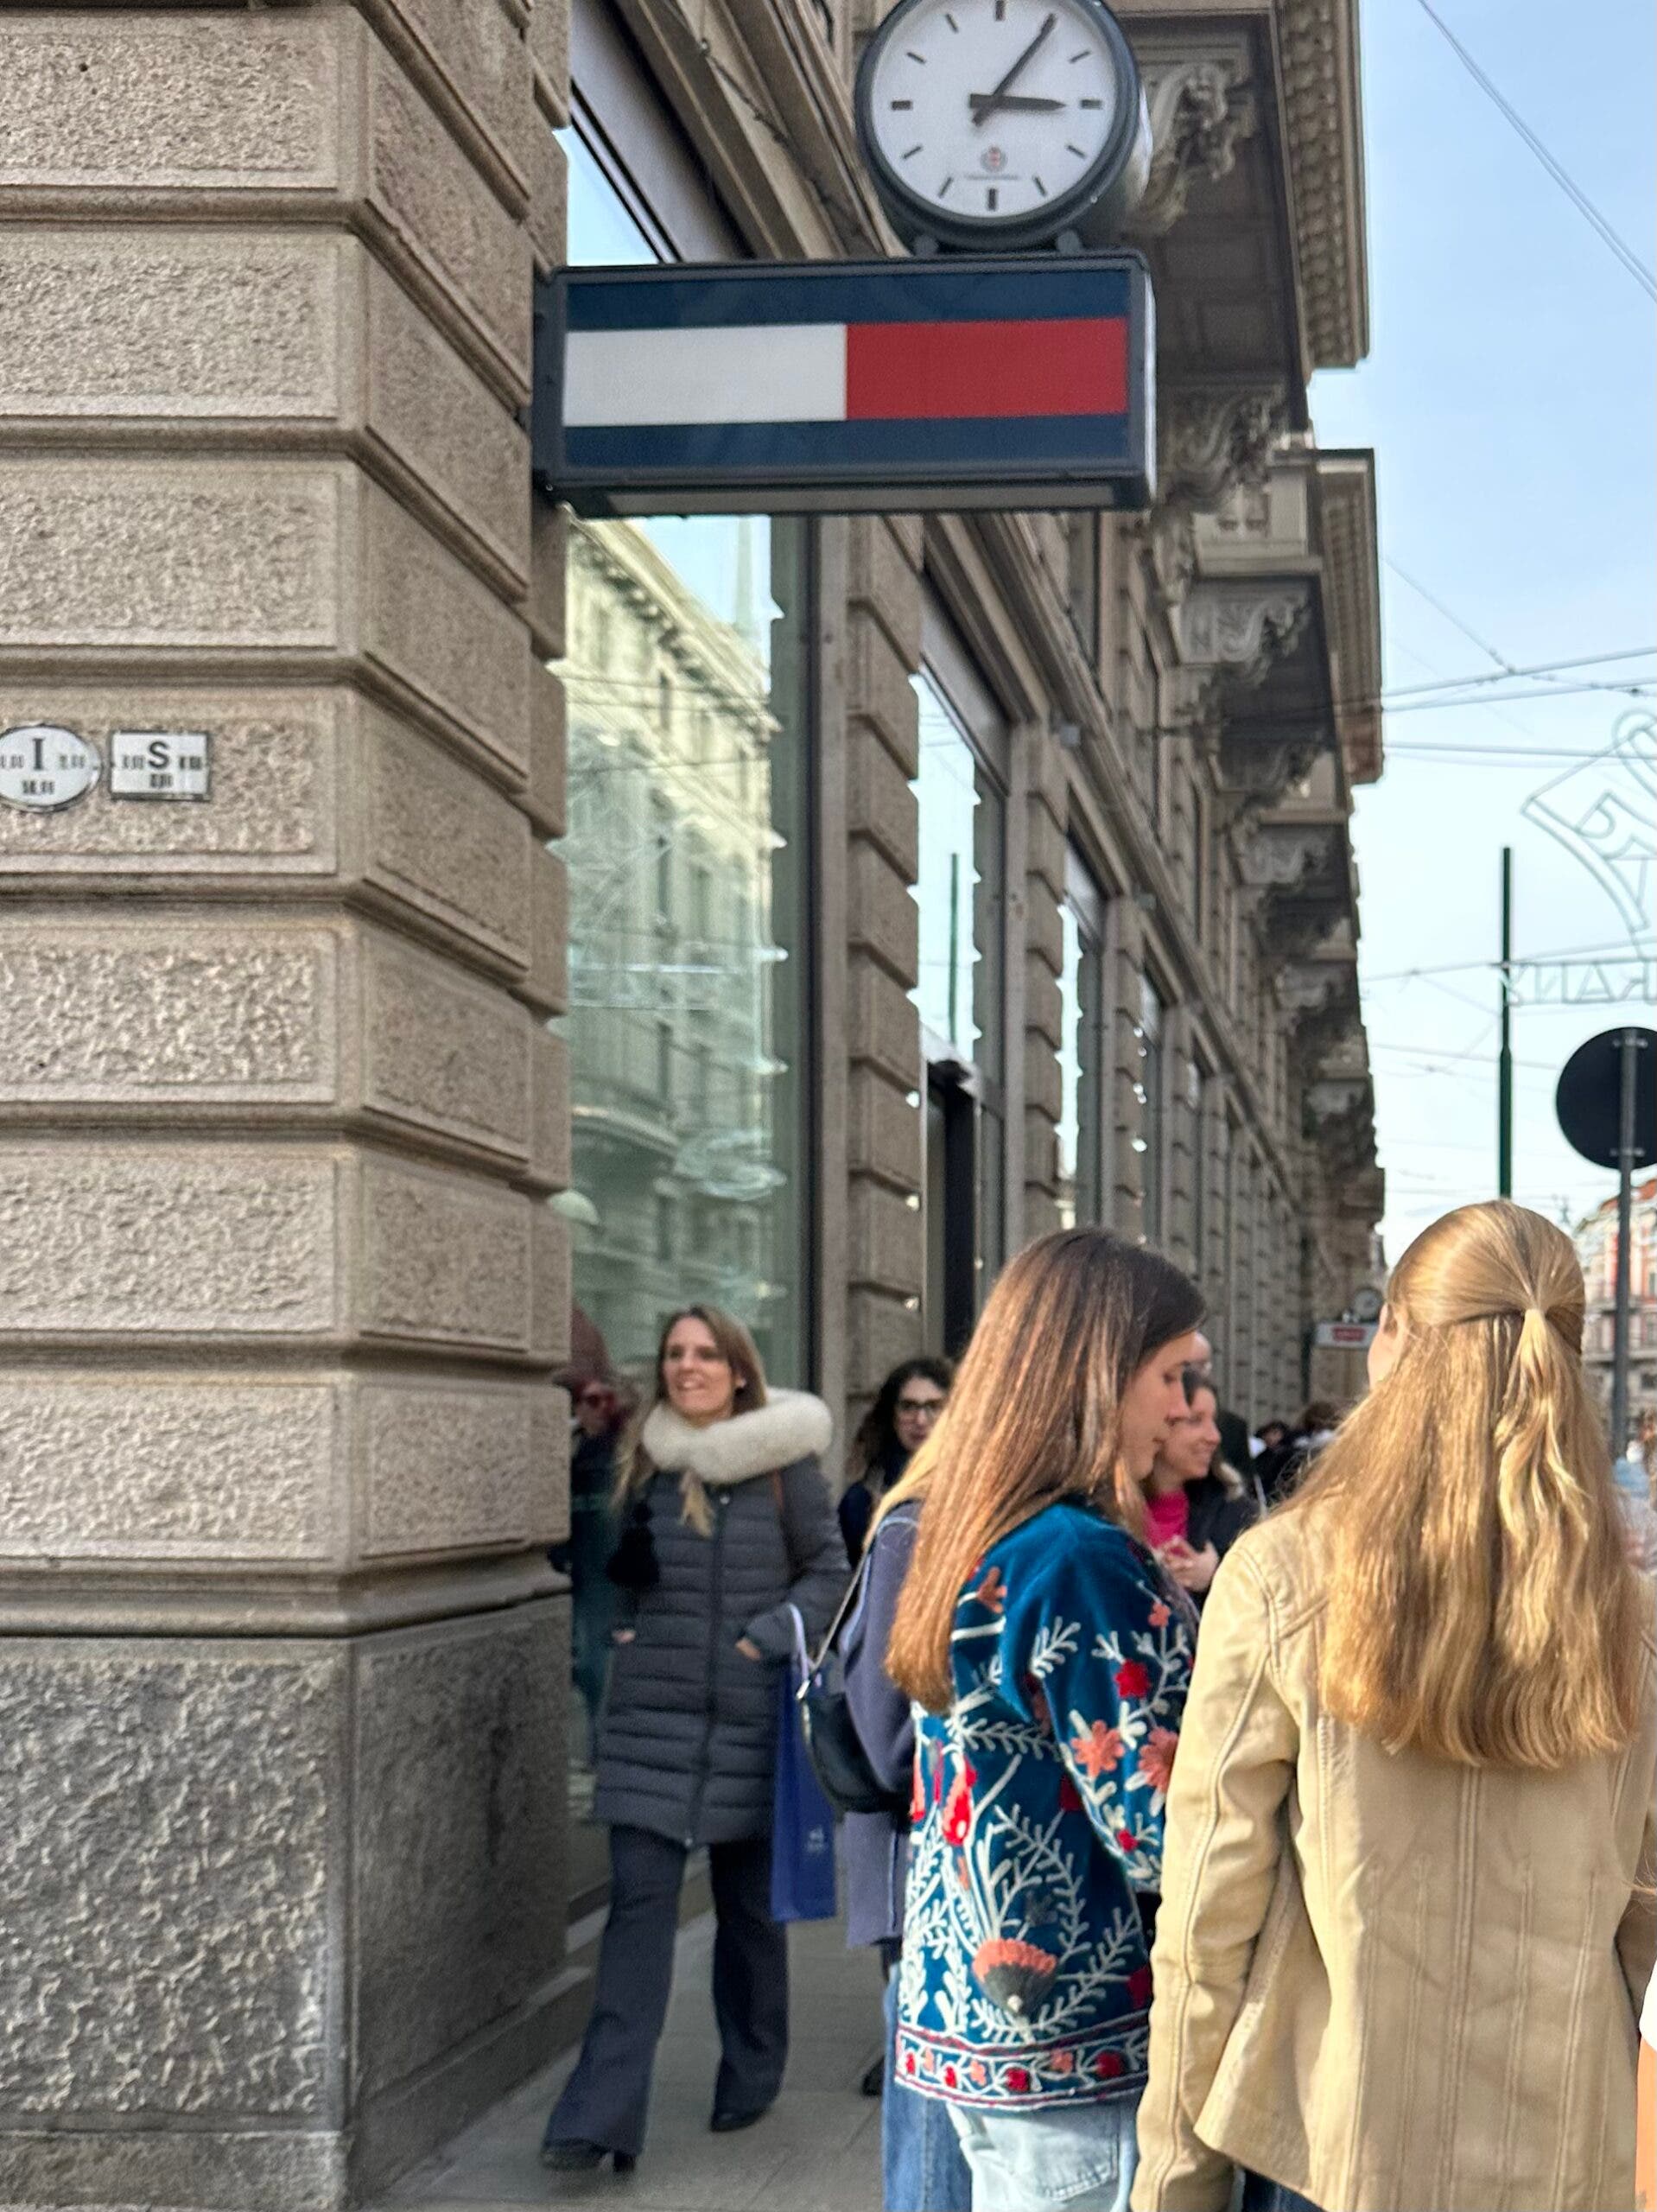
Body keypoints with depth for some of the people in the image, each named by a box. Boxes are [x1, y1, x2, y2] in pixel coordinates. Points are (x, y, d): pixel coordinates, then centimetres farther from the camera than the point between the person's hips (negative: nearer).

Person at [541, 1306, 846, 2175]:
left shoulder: (784, 1464, -2)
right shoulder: (646, 1462, 7)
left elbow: (829, 1571, 0)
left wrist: (765, 1640, -12)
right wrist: (627, 1627, 1)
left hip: (751, 1712, -2)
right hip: (653, 1711, 2)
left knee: (748, 1901, 11)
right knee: (639, 1900, -7)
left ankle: (752, 2076, 30)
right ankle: (601, 2115, -13)